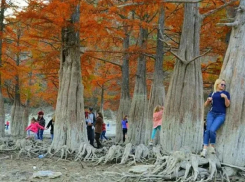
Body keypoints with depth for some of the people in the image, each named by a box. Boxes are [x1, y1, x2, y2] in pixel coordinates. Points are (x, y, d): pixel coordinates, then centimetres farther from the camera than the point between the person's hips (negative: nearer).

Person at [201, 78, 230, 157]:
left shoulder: (226, 93, 8)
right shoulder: (212, 93, 14)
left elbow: (227, 105, 0)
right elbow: (205, 105, 16)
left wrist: (225, 97, -16)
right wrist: (208, 100, -4)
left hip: (221, 115, -2)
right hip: (211, 114, 3)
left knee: (212, 130, -22)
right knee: (207, 129, -16)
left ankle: (212, 146, -1)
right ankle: (205, 149, -18)